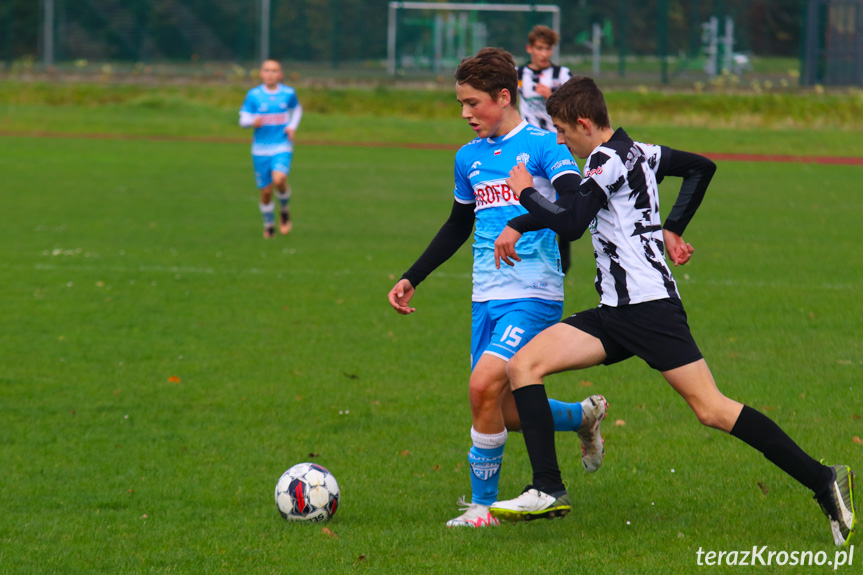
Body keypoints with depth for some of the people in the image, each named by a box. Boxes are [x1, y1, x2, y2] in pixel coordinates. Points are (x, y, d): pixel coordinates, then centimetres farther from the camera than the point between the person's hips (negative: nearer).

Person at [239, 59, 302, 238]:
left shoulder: (288, 93, 1)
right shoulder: (253, 95, -3)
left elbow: (297, 109, 20)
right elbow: (243, 119, -1)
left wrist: (293, 126, 2)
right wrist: (253, 122, -24)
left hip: (282, 148, -1)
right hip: (261, 149, 1)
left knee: (279, 179, -26)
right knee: (266, 191, 2)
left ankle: (284, 210, 3)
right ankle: (269, 225, 27)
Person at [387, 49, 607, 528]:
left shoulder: (542, 144, -6)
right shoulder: (469, 157, 14)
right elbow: (458, 227, 28)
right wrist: (411, 280, 26)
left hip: (534, 294, -7)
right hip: (487, 297, 7)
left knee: (485, 384, -22)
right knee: (505, 412, 5)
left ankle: (483, 507, -10)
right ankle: (584, 416, 35)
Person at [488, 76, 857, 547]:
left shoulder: (607, 161, -10)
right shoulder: (639, 152, 17)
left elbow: (570, 222, -20)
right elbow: (701, 167, 30)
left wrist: (526, 192, -4)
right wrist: (673, 228, 27)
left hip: (648, 307, -10)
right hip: (615, 313, 10)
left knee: (711, 410, -13)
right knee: (522, 365, 0)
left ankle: (823, 482, -11)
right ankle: (548, 492, -5)